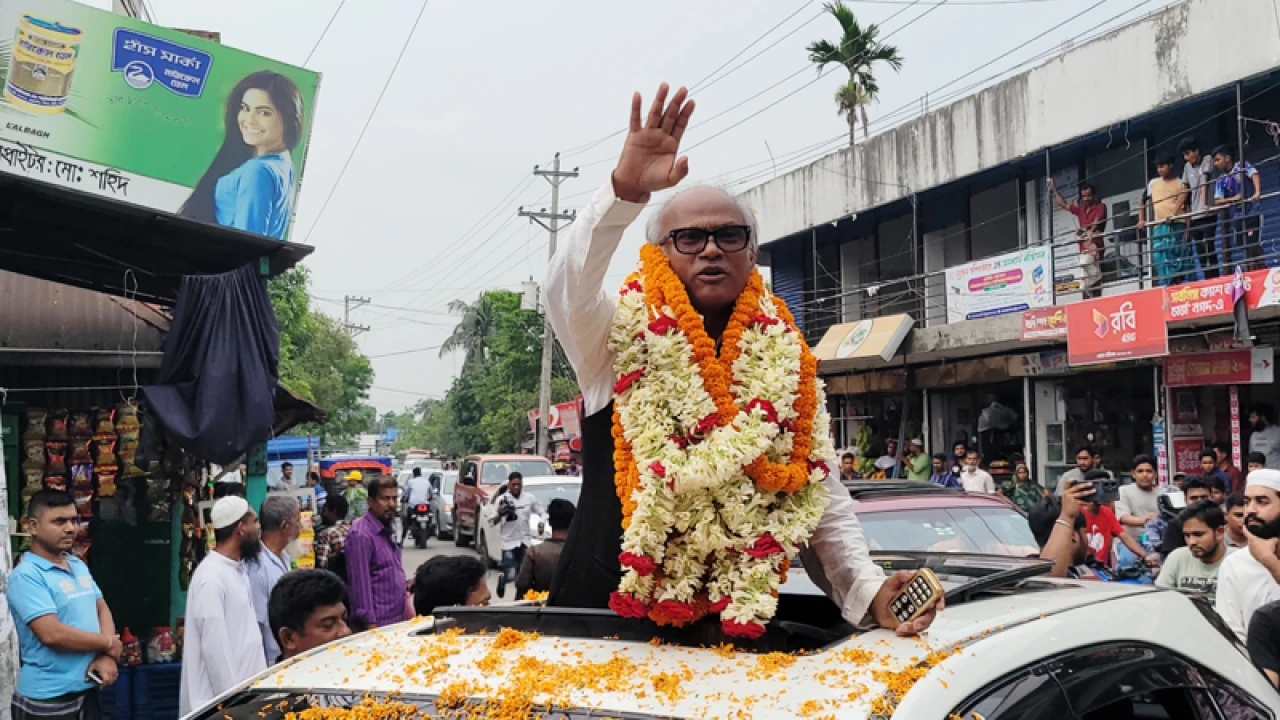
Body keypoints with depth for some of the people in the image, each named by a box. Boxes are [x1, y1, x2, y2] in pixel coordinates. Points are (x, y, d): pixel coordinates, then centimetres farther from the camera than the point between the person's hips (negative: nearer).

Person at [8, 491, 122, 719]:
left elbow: (102, 610, 11)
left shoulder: (79, 566, 10)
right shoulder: (26, 575, -15)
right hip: (47, 698, -7)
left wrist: (107, 656, -7)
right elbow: (52, 634, -23)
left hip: (86, 690, 7)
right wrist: (109, 643, -11)